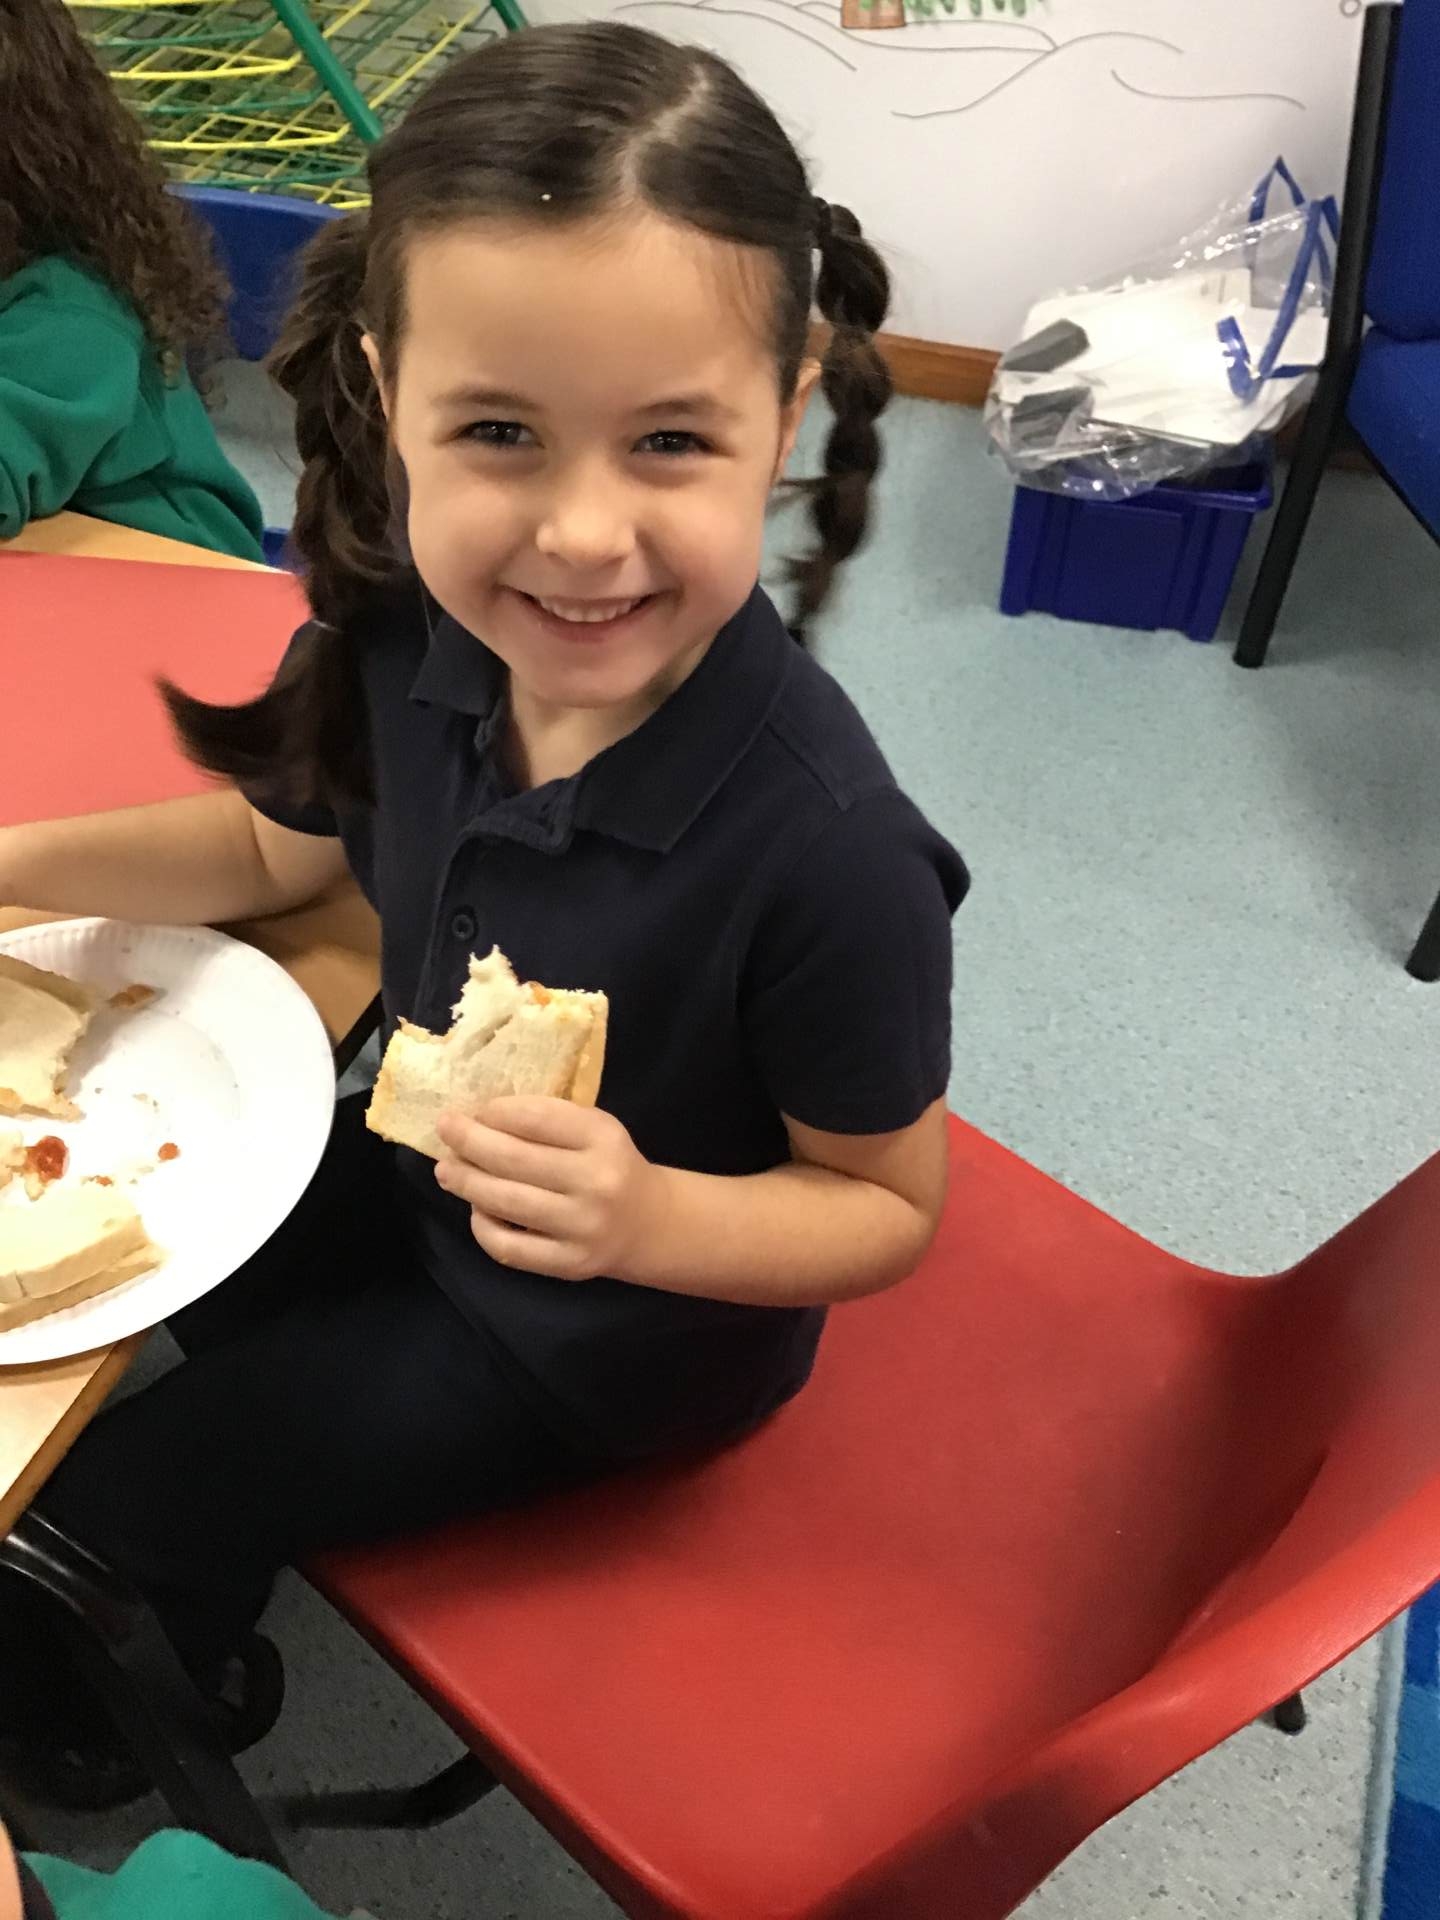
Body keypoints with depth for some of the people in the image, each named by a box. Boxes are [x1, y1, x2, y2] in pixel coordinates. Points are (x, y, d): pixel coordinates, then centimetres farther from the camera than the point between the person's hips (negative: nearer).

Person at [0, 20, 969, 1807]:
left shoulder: (826, 846, -39)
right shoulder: (412, 634, -22)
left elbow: (887, 1206, -21)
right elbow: (285, 843, 1)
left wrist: (648, 1217, -39)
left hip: (631, 1325, -5)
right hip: (431, 1172, 6)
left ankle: (173, 1710, 48)